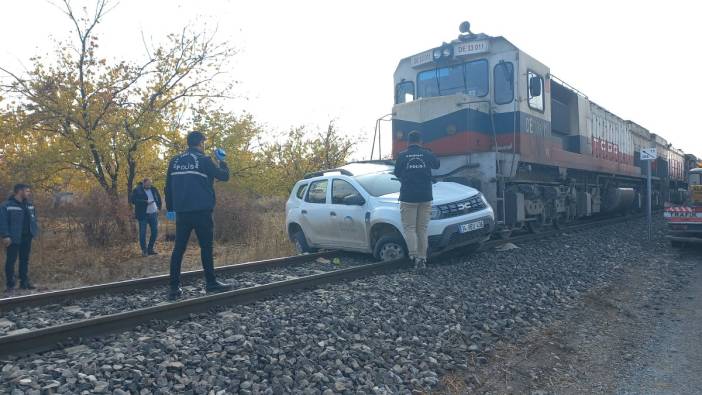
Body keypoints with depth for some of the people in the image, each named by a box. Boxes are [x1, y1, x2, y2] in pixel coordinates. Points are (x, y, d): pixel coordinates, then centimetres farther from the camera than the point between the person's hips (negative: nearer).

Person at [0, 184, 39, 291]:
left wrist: (35, 232, 9)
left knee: (25, 260, 12)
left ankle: (24, 282, 20)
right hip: (13, 238, -6)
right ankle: (10, 284, 9)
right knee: (11, 260, 1)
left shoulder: (30, 206, 12)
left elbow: (33, 220, 20)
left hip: (26, 237, 6)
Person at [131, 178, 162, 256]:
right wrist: (145, 202, -21)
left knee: (155, 232, 6)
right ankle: (144, 250, 9)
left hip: (153, 214, 5)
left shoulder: (153, 189, 8)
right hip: (143, 215, -4)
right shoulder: (137, 190, -5)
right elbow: (133, 200, -14)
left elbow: (159, 198, 21)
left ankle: (150, 249, 19)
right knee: (143, 233, -3)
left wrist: (158, 208, 10)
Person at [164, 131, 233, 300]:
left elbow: (168, 186, 13)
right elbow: (224, 176, 1)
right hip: (201, 211, -4)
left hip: (181, 212, 5)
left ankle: (174, 287, 4)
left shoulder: (174, 161, 10)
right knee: (206, 247, 4)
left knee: (178, 248, 5)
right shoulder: (204, 160, -5)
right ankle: (211, 283, 9)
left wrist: (170, 208, 20)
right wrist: (222, 162, 19)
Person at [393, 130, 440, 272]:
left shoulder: (402, 156, -2)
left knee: (409, 228, 0)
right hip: (425, 197, 2)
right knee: (423, 229, 9)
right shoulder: (427, 154, 3)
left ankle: (414, 256, -17)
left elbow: (397, 173, 10)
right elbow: (436, 164, 23)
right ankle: (422, 259, 10)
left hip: (408, 197, -2)